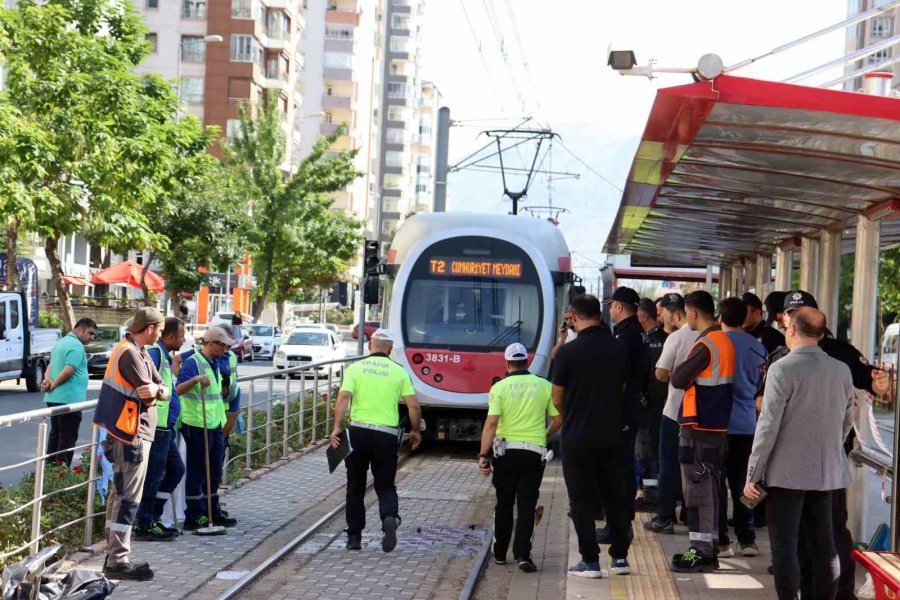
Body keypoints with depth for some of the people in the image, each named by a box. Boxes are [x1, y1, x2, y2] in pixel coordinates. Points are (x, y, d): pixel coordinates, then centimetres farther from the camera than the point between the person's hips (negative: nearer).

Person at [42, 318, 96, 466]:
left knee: (56, 434, 15)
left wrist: (48, 381, -2)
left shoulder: (61, 343, 18)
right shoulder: (77, 346, -15)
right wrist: (53, 385, -11)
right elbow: (68, 371, -23)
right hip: (69, 399, -10)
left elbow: (51, 366, 16)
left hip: (54, 398, 10)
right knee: (68, 437, -4)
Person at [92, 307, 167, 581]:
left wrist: (156, 389, -11)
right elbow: (148, 393, -21)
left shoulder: (139, 352, 15)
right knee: (128, 497, -9)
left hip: (131, 433, 10)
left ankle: (114, 555, 21)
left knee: (120, 494, 14)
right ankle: (118, 560, -7)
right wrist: (157, 390, 0)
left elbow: (164, 391, 10)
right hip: (132, 434, -10)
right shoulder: (129, 354, -16)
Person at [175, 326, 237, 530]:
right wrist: (195, 379, -44)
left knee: (214, 473, 15)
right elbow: (179, 389, -26)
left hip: (215, 425, 9)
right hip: (196, 425, -9)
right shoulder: (192, 362, -13)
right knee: (197, 472, -2)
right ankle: (194, 517, 4)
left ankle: (213, 513, 24)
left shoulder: (214, 364, 15)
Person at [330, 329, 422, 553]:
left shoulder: (355, 368, 3)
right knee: (385, 486, 9)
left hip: (358, 431, 0)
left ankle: (354, 537, 16)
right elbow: (414, 405, 1)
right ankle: (390, 518, -21)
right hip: (387, 435, 0)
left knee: (355, 488, 14)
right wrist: (416, 431, 15)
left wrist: (337, 427, -15)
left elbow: (343, 398, -11)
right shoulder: (399, 372, 4)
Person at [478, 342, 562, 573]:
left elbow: (491, 422, -13)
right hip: (534, 453, 0)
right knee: (527, 505, 2)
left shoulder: (500, 387, -5)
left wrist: (483, 454, -12)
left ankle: (500, 552, 24)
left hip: (506, 452, 0)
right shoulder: (544, 385, 1)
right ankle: (522, 554, -9)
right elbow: (558, 419, 3)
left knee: (504, 504, 14)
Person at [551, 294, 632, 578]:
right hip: (612, 435, 4)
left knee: (582, 500, 4)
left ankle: (590, 561, 4)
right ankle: (620, 557, 18)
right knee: (615, 496, 14)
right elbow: (623, 390, 9)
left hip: (577, 437, -4)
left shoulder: (568, 352, -13)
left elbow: (557, 400, -4)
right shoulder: (620, 349, 0)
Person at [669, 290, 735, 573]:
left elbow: (678, 379, -17)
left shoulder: (705, 345, -18)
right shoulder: (725, 341, 11)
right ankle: (707, 550, 20)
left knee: (698, 490, -4)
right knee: (709, 489, 14)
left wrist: (680, 369, 1)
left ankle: (702, 552, -1)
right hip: (717, 425, 9)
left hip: (699, 426, -9)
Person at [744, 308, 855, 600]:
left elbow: (768, 426, -15)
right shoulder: (842, 370, 4)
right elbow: (847, 422, 12)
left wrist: (752, 475, -10)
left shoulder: (783, 369, -13)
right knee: (824, 546, 12)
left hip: (787, 473, -6)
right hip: (828, 473, 6)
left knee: (784, 547, 0)